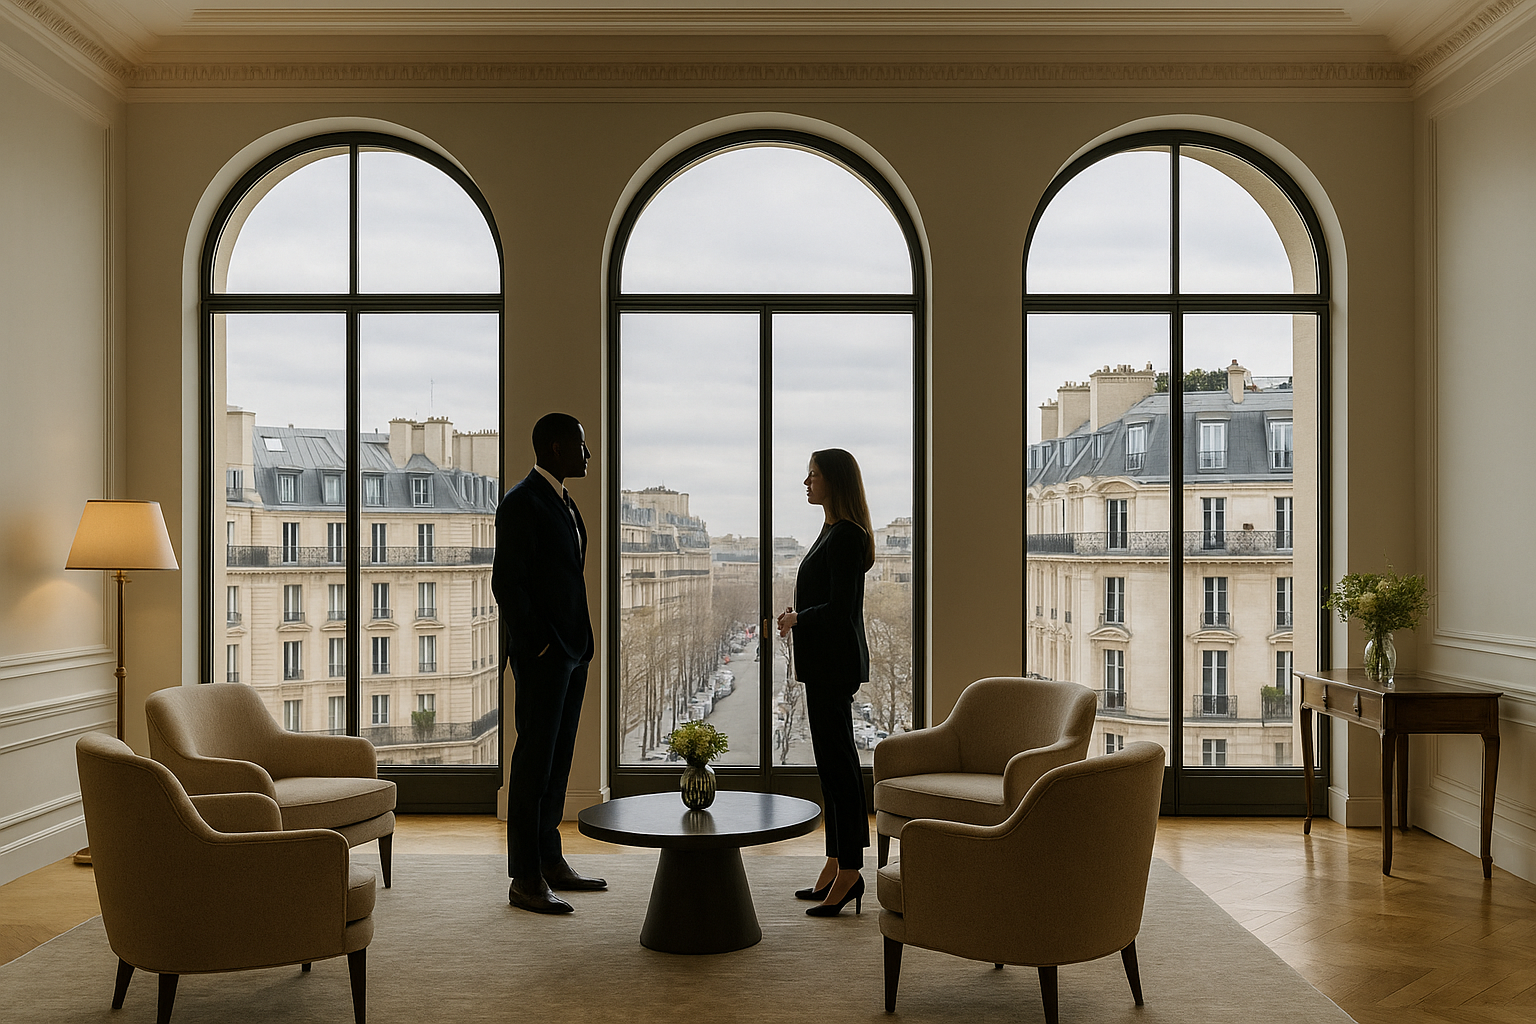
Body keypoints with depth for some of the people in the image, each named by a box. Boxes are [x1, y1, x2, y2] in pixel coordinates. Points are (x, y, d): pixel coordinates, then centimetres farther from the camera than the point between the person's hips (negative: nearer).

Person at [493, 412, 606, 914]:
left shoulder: (562, 501, 16)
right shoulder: (521, 503, -13)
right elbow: (506, 583, -17)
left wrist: (577, 643, 14)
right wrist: (538, 645, -16)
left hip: (571, 652, 9)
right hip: (542, 654, -9)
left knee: (558, 759, 14)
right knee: (535, 760, -3)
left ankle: (550, 861, 24)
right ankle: (525, 879, 4)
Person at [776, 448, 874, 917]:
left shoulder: (845, 537, -16)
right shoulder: (836, 532, 15)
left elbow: (841, 609, -22)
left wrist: (796, 618, -10)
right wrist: (798, 619, 9)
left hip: (835, 662, -11)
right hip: (826, 662, 11)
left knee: (836, 760, -6)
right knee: (833, 760, 13)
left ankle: (849, 870, 1)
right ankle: (835, 864, 21)